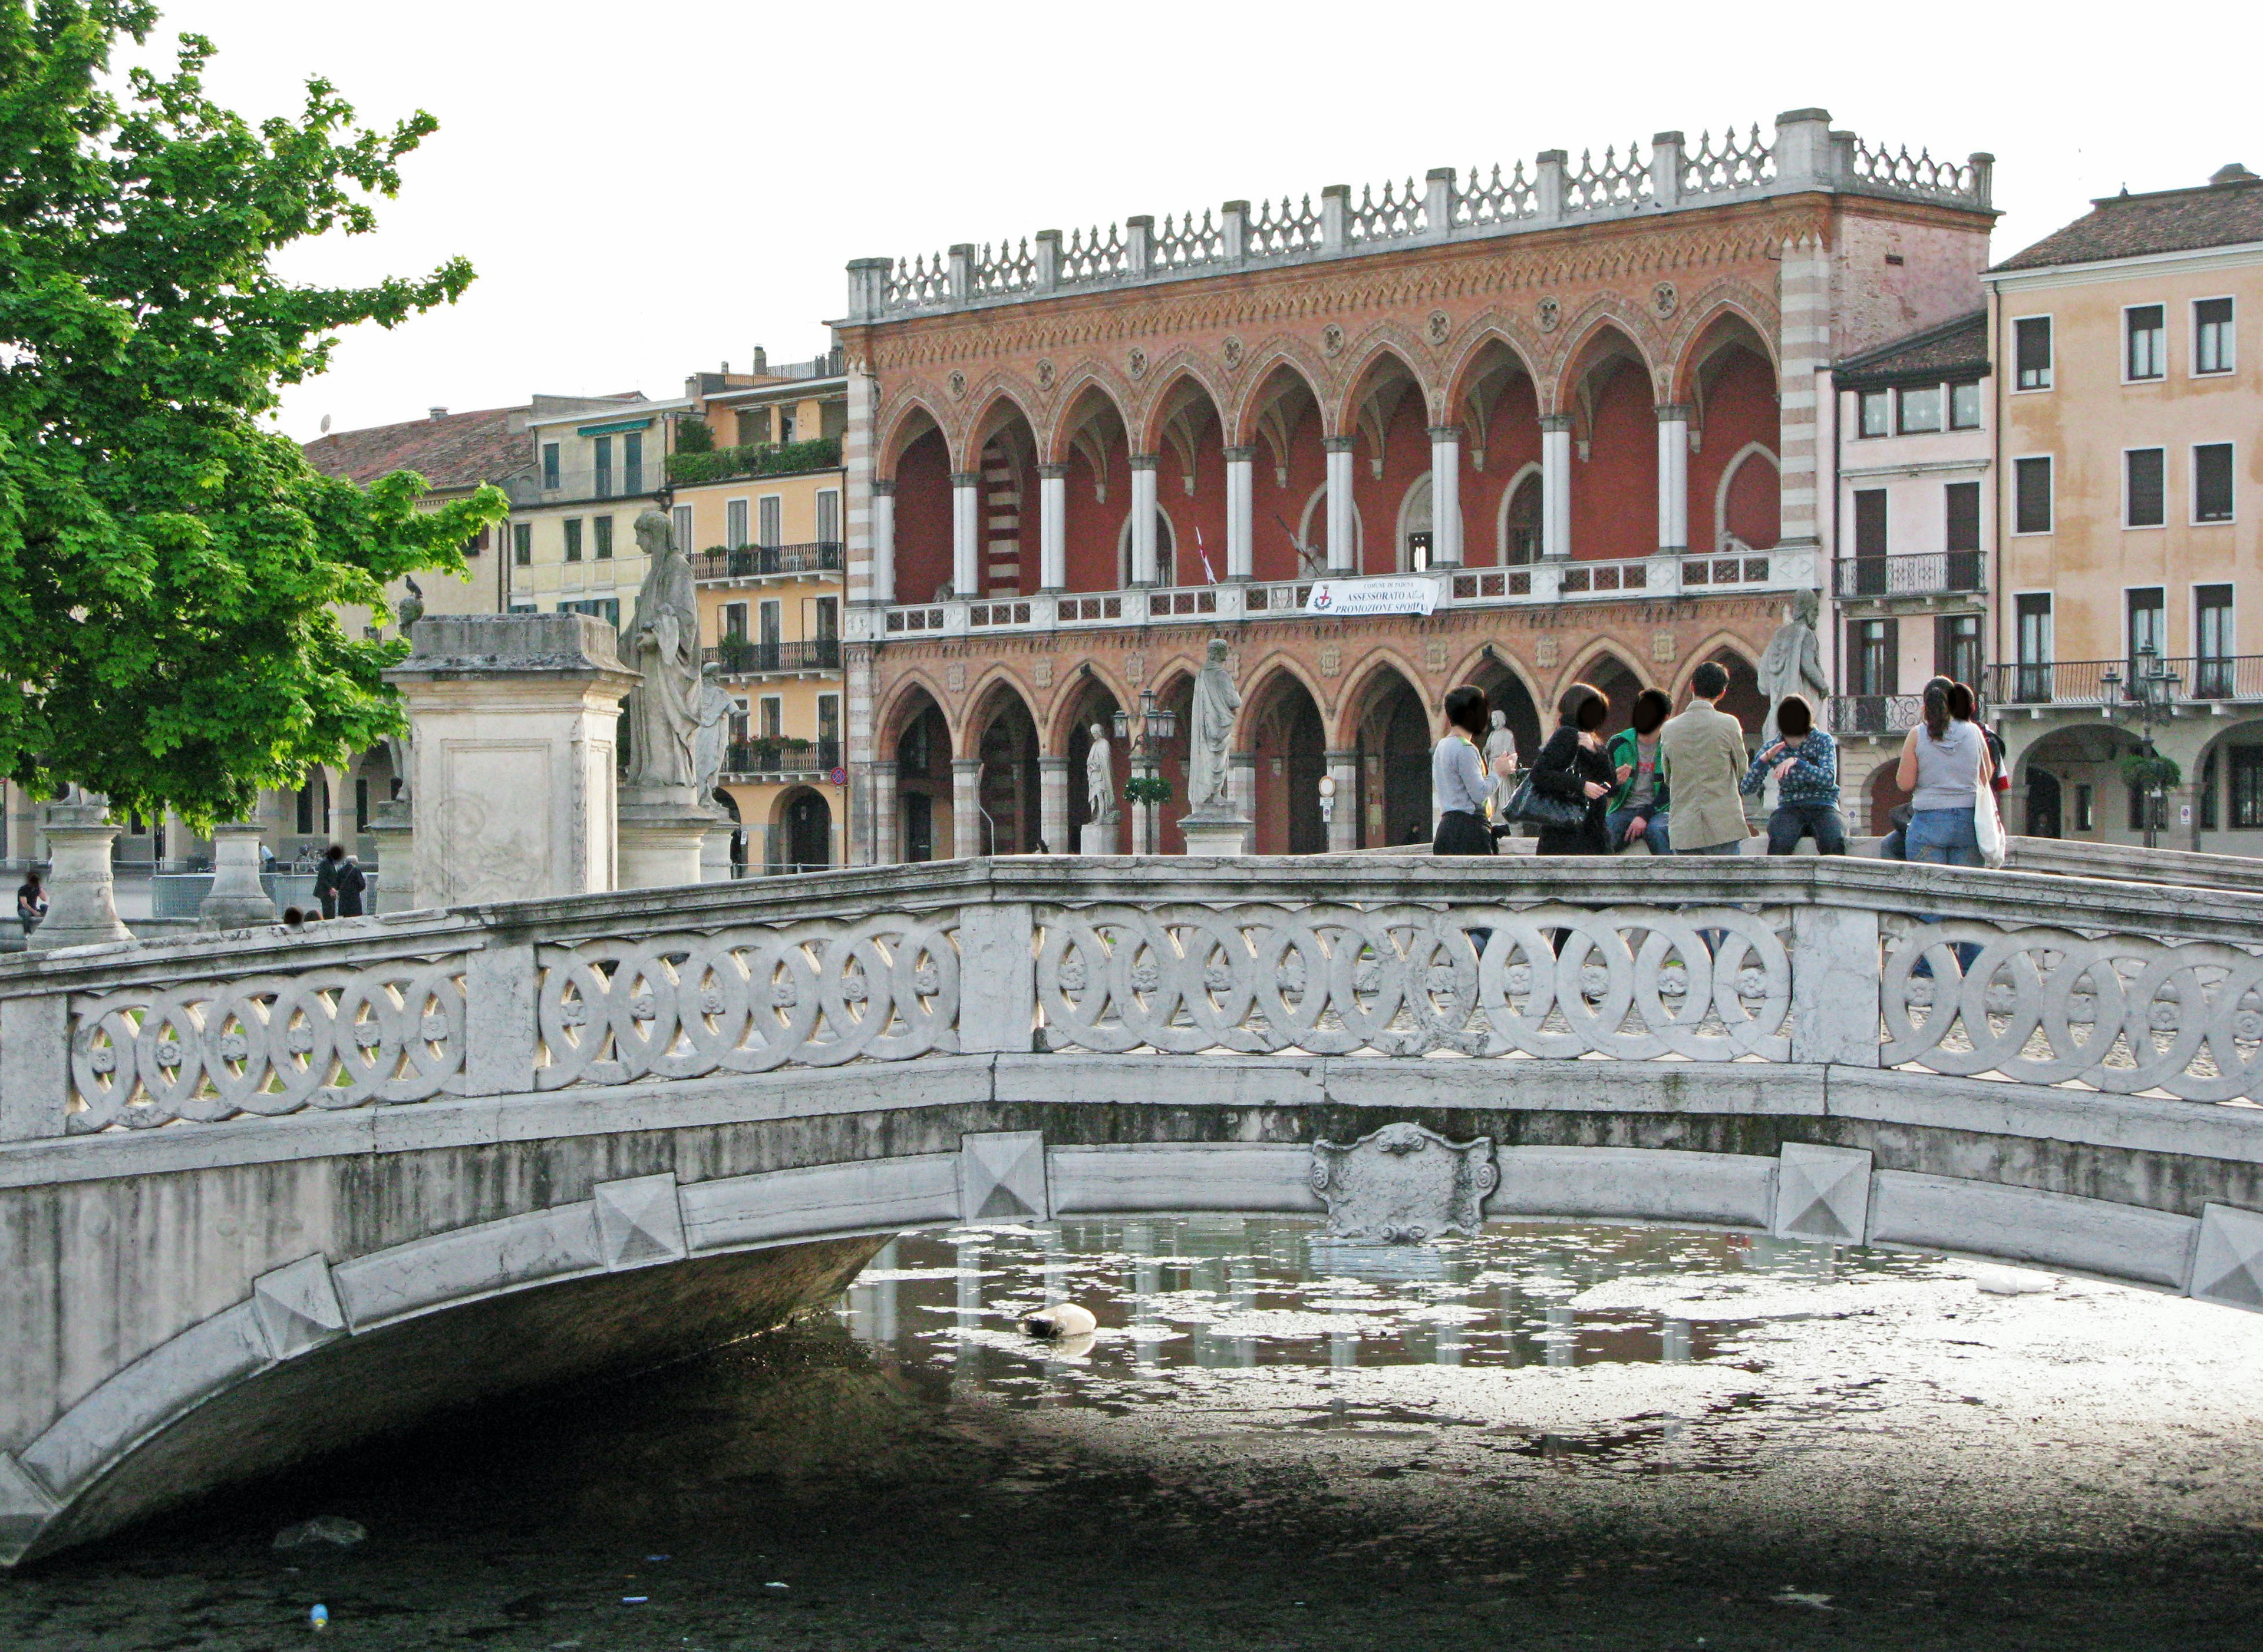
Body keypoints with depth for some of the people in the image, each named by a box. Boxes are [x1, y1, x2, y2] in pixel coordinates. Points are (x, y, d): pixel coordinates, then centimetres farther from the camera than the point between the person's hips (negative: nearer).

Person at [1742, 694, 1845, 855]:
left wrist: (1796, 762, -24)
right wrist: (1764, 759, -16)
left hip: (1823, 807, -1)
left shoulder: (1822, 741, 2)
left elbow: (1829, 779, -14)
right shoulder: (1774, 748, 5)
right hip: (1789, 809, 1)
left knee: (1834, 842, -34)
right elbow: (1746, 789, -1)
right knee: (1780, 843, -34)